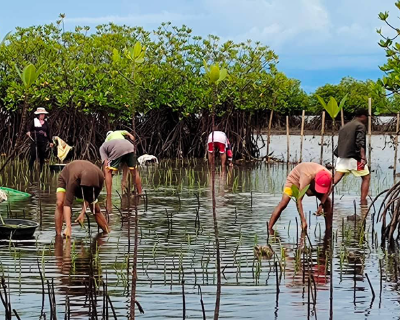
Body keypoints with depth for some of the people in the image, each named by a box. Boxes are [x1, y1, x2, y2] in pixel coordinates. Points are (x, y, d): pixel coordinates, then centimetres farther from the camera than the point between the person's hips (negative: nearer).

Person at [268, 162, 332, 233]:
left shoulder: (329, 177, -32)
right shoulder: (307, 176, -46)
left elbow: (326, 192, -10)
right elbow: (299, 200, -44)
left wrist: (321, 205, -27)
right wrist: (303, 221, -46)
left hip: (310, 184, 5)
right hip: (294, 179, -5)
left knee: (327, 202, -5)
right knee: (283, 204, -23)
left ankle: (329, 229, 6)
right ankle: (269, 229, -21)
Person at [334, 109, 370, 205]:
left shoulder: (344, 127, 22)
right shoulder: (360, 126, -3)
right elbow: (360, 142, -17)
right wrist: (363, 157, -24)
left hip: (342, 157, 7)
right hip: (354, 158, -7)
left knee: (335, 179, -1)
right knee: (366, 177, 8)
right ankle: (363, 202, 2)